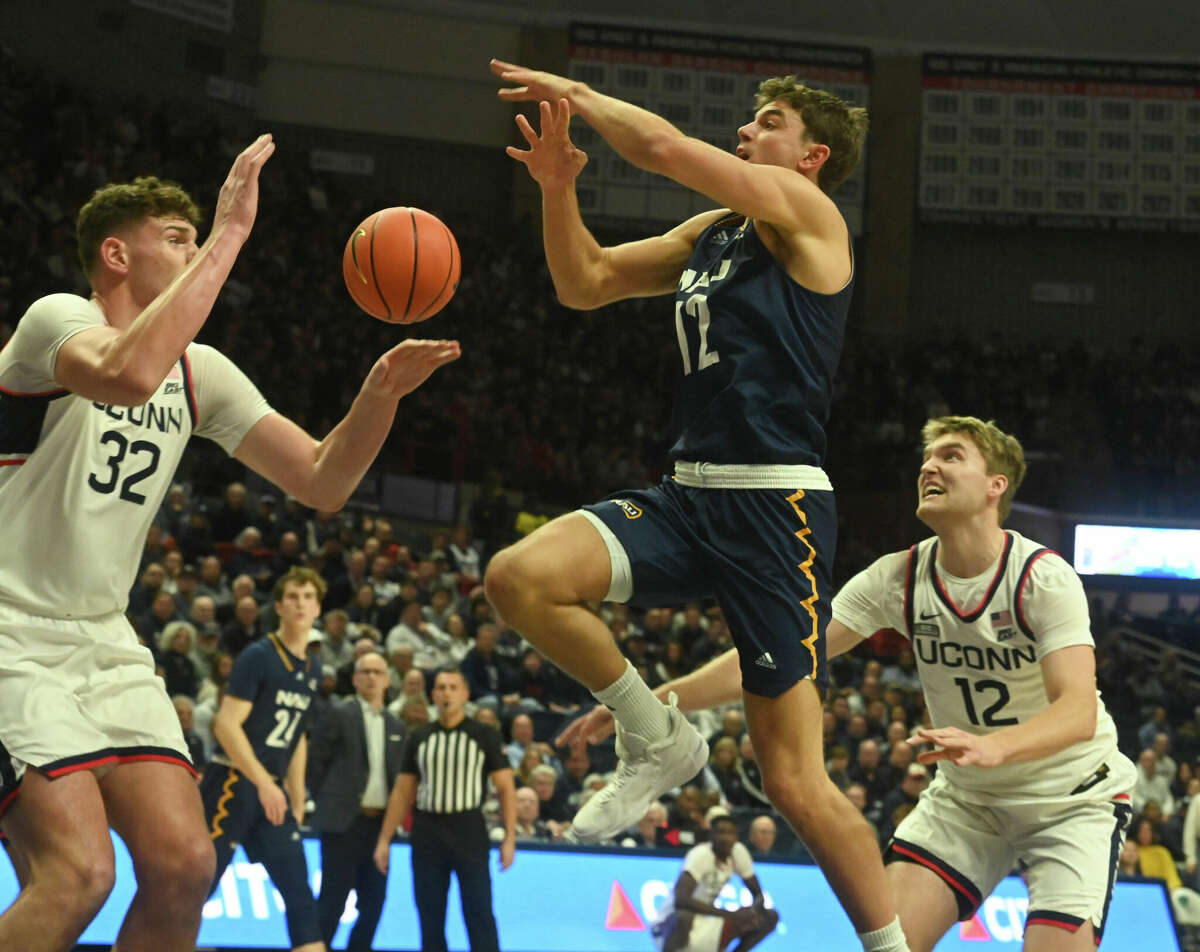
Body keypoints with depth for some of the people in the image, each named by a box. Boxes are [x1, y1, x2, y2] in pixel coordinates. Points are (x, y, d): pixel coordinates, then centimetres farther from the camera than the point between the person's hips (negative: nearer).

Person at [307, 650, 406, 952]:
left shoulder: (395, 726, 14)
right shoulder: (339, 715, -2)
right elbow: (314, 760, -2)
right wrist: (327, 801, -1)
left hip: (380, 823, 5)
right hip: (344, 822, -5)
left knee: (373, 903, 4)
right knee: (332, 901, -5)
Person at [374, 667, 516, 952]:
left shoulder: (485, 736, 3)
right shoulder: (419, 738, 11)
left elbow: (506, 788, 0)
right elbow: (401, 793, 13)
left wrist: (509, 837, -9)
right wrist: (384, 839, 8)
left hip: (469, 832, -3)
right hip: (427, 833, 3)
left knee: (479, 914, -7)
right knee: (430, 918, 5)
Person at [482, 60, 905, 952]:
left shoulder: (805, 210, -3)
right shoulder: (711, 232, 20)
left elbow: (665, 147, -14)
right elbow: (584, 284, 23)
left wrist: (577, 93, 2)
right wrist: (559, 189, 6)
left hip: (775, 508, -7)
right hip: (689, 497, 7)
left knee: (795, 781, -7)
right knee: (519, 578, -18)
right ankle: (659, 740, 2)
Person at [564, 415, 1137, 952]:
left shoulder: (1043, 578, -21)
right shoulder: (900, 578, -8)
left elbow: (1078, 709, -32)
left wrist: (992, 746, -53)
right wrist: (652, 701, -18)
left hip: (1072, 796, -4)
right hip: (966, 796, 4)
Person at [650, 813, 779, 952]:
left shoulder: (738, 851, -3)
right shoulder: (700, 855, -23)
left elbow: (757, 893, 9)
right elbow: (680, 899, -37)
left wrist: (756, 907, -18)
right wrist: (731, 914, -36)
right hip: (670, 925, -7)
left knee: (770, 917, -2)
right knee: (684, 917, -44)